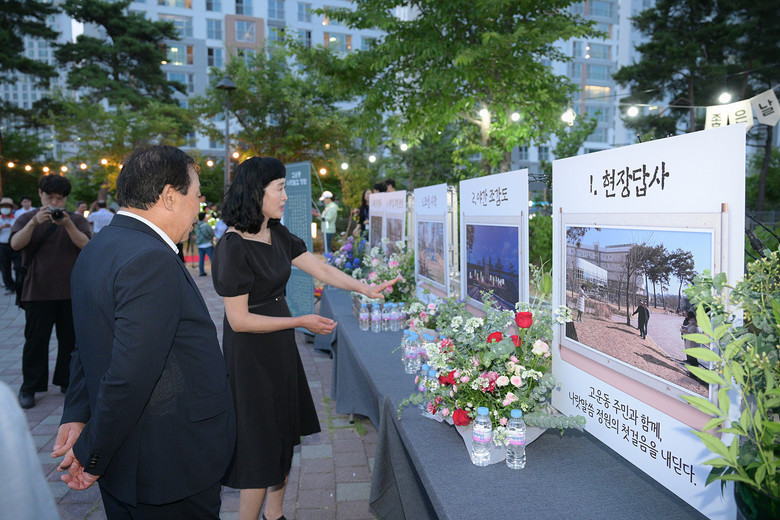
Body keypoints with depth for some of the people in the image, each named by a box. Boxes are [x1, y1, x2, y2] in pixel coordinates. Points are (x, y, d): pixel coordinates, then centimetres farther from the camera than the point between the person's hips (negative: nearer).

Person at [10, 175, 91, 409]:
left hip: (72, 291, 1)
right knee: (36, 341, 3)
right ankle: (29, 387, 15)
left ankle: (67, 381, 23)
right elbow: (15, 244, -12)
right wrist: (34, 223, -27)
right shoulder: (27, 219, 5)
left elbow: (85, 245, -12)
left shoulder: (77, 220, 5)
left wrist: (68, 225, -26)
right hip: (37, 292, -1)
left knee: (70, 340, 8)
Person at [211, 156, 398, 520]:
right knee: (260, 449, 4)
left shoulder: (277, 235, 3)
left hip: (279, 347, 8)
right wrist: (300, 322, -18)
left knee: (284, 435, 19)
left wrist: (365, 288, -2)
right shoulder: (233, 247, -22)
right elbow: (240, 320, -21)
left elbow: (319, 268, 5)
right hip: (251, 353, -8)